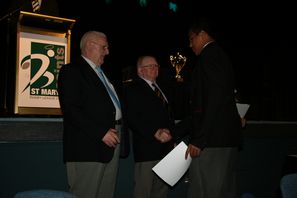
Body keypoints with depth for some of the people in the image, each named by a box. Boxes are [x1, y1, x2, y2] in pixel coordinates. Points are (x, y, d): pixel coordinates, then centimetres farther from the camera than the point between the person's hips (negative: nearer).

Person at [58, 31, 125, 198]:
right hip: (88, 146, -8)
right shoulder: (71, 71, -5)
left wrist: (118, 133, 10)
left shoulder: (102, 73, 22)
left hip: (111, 142, 9)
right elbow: (70, 110, -17)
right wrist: (101, 132, -19)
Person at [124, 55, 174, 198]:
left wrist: (169, 131, 5)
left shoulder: (160, 88, 22)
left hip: (165, 144, 8)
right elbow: (132, 118, -15)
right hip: (146, 148, -8)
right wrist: (155, 133, -22)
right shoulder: (133, 89, -4)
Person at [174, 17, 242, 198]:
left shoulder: (210, 56, -8)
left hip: (211, 142, -10)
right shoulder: (220, 55, 20)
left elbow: (215, 101, -19)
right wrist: (176, 130, 22)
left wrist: (199, 139, -19)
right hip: (226, 139, 10)